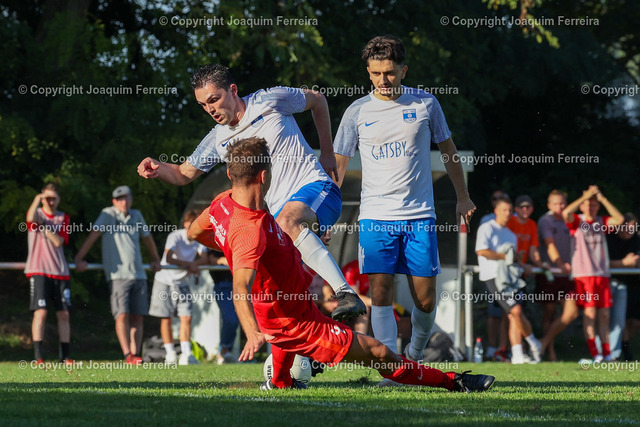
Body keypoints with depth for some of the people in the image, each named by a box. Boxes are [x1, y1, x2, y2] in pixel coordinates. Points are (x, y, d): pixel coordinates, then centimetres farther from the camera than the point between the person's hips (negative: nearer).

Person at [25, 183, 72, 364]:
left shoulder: (63, 218, 11)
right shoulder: (37, 213, 3)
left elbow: (59, 242, -4)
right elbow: (30, 218, -24)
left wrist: (44, 226, -11)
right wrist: (37, 199, -25)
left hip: (60, 271, 4)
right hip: (39, 270, -4)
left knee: (64, 314, 3)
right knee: (40, 312, -13)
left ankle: (64, 356, 10)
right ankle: (38, 356, -15)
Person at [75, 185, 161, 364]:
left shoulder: (136, 215, 17)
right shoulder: (108, 215, 2)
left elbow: (147, 237, 31)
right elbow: (93, 235, -7)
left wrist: (155, 260, 40)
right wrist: (79, 258, -17)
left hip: (138, 274, 5)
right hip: (118, 274, -5)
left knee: (137, 317, 0)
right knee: (122, 315, -14)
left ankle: (135, 353, 0)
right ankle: (128, 355, -17)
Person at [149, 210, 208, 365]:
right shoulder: (175, 236, -21)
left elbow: (204, 258, -12)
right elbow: (169, 258, -34)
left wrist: (194, 265, -31)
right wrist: (189, 264, -33)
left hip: (183, 283, 4)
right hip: (165, 281, -4)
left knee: (186, 318, -6)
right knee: (166, 319, 1)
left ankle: (186, 354, -8)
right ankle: (170, 354, 10)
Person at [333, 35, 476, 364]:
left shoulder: (425, 104, 3)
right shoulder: (357, 112, 2)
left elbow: (447, 148, 16)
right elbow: (337, 165, 8)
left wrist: (463, 197, 17)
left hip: (420, 216, 1)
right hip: (375, 217, -1)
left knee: (426, 300, 0)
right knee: (380, 293, -12)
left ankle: (415, 354, 25)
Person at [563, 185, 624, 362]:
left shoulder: (601, 222, 13)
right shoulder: (577, 221, 3)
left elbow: (619, 219, -3)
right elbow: (566, 213, -18)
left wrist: (602, 198, -6)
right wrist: (586, 196, -15)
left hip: (602, 274, 4)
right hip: (583, 273, -4)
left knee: (604, 314, 3)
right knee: (590, 312, -10)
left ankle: (606, 353, 6)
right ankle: (594, 354, -10)